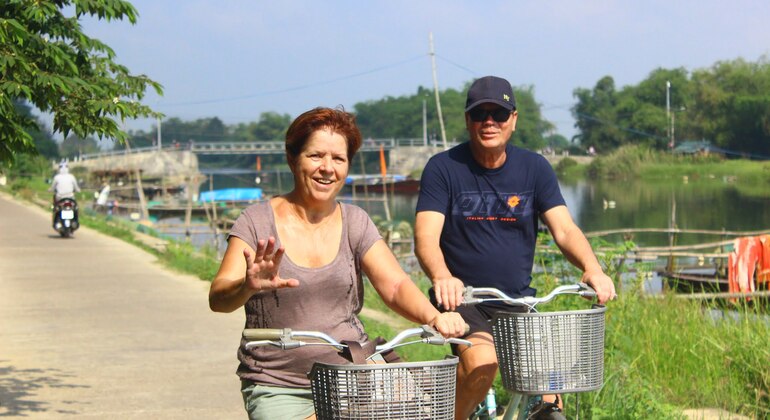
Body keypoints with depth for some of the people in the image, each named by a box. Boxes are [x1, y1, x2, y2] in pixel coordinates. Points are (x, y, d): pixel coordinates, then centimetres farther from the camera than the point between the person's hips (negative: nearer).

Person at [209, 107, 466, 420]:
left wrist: (434, 317, -27)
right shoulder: (259, 221, -3)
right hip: (278, 389, -2)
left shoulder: (355, 222, 8)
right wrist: (249, 286, -40)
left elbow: (395, 285, -4)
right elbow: (218, 298, -16)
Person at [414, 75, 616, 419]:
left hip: (517, 301, 3)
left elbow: (564, 229, -5)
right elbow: (426, 236, -16)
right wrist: (442, 278, -39)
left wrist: (592, 268, -27)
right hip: (462, 298, -3)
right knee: (482, 363, -31)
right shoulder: (443, 168, -6)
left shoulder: (534, 168, 3)